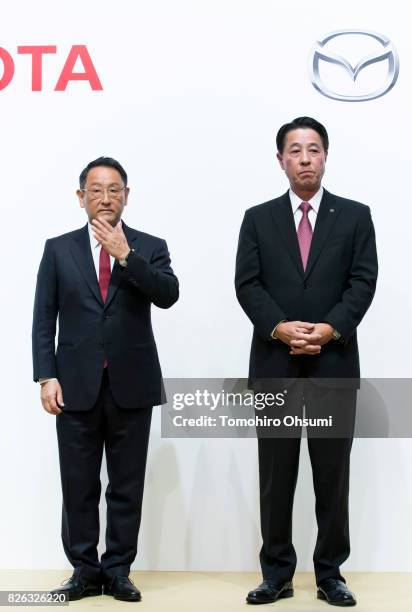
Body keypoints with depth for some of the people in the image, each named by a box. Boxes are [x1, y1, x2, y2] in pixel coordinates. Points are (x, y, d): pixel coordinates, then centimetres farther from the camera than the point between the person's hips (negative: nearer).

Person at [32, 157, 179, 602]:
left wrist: (126, 255, -19)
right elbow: (44, 320, 3)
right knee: (78, 487, 7)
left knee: (127, 487, 7)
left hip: (131, 386, 0)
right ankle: (85, 571, 20)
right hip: (77, 385, 1)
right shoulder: (59, 249, 7)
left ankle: (117, 571, 20)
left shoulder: (150, 247, 5)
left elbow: (168, 295, -13)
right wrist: (47, 377, -6)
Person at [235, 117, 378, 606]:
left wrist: (329, 329, -16)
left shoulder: (355, 216, 7)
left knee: (332, 476, 6)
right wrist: (281, 327, -16)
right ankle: (277, 574, 18)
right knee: (275, 477, 7)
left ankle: (330, 575, 18)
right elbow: (247, 285, -1)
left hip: (334, 364, 0)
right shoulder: (258, 219, 9)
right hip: (275, 366, 1)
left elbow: (363, 282, -2)